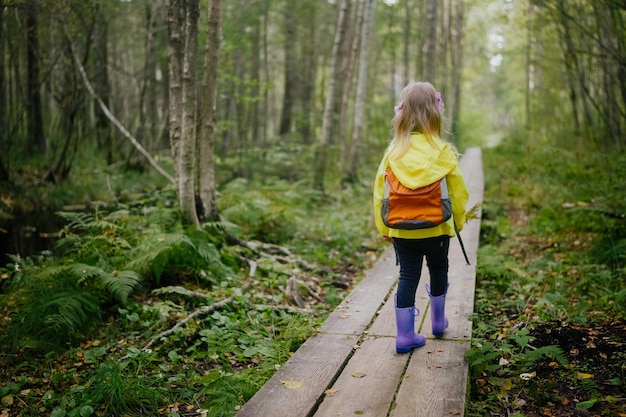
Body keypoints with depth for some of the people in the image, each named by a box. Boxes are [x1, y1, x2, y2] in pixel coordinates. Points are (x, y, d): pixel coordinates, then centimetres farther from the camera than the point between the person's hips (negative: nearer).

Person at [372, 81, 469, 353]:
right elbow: (458, 190, -5)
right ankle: (438, 322, 38)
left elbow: (380, 190, -4)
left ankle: (405, 335, 10)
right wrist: (459, 221, 12)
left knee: (407, 277, 9)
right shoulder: (443, 151, -11)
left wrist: (384, 228, 7)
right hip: (437, 229, -1)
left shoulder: (394, 151, -7)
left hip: (402, 230, 1)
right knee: (438, 272, 21)